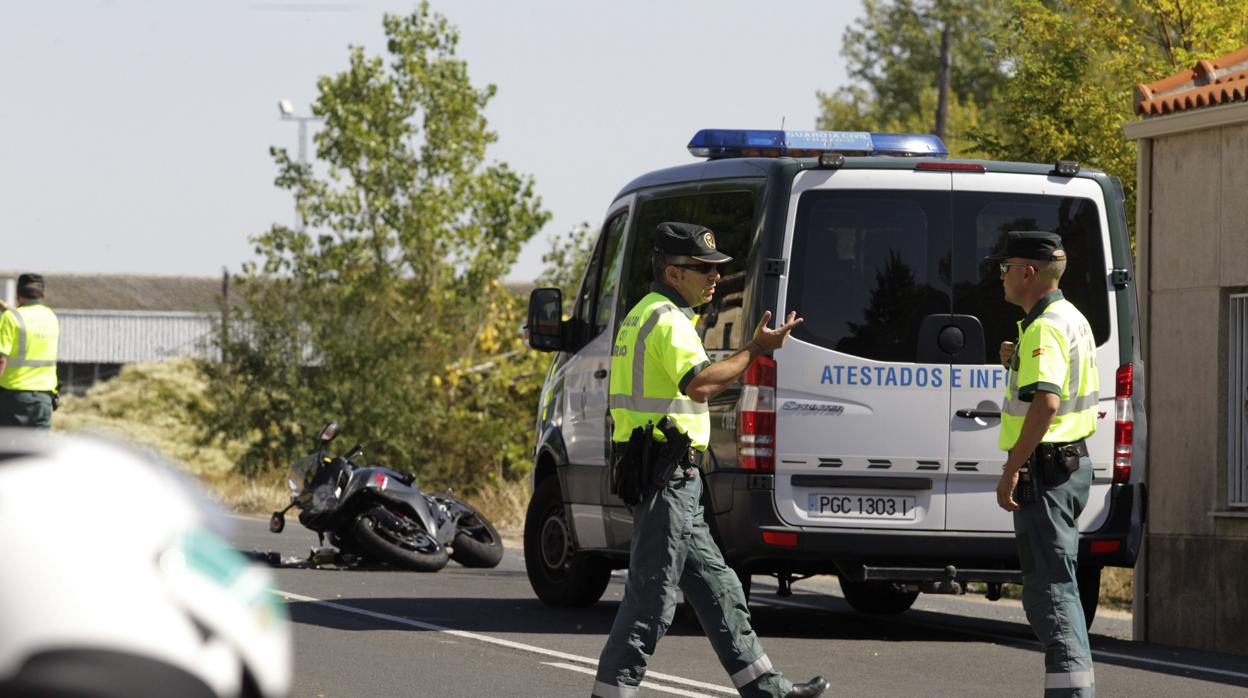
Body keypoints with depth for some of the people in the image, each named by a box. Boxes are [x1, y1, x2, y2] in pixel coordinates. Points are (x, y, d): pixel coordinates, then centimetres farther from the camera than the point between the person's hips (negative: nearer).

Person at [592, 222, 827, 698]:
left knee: (716, 587, 14)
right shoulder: (668, 320, -14)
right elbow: (699, 384, -29)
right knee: (651, 596, -8)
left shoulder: (646, 315, 20)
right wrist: (755, 351, -22)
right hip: (668, 476, -11)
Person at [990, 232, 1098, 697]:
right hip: (1073, 461, 11)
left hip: (1044, 466, -11)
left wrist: (1011, 471, -28)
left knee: (1048, 587, -10)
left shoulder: (1045, 328, -17)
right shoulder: (1073, 319, 16)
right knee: (1056, 580, 18)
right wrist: (1017, 363, 16)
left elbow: (1046, 401, -30)